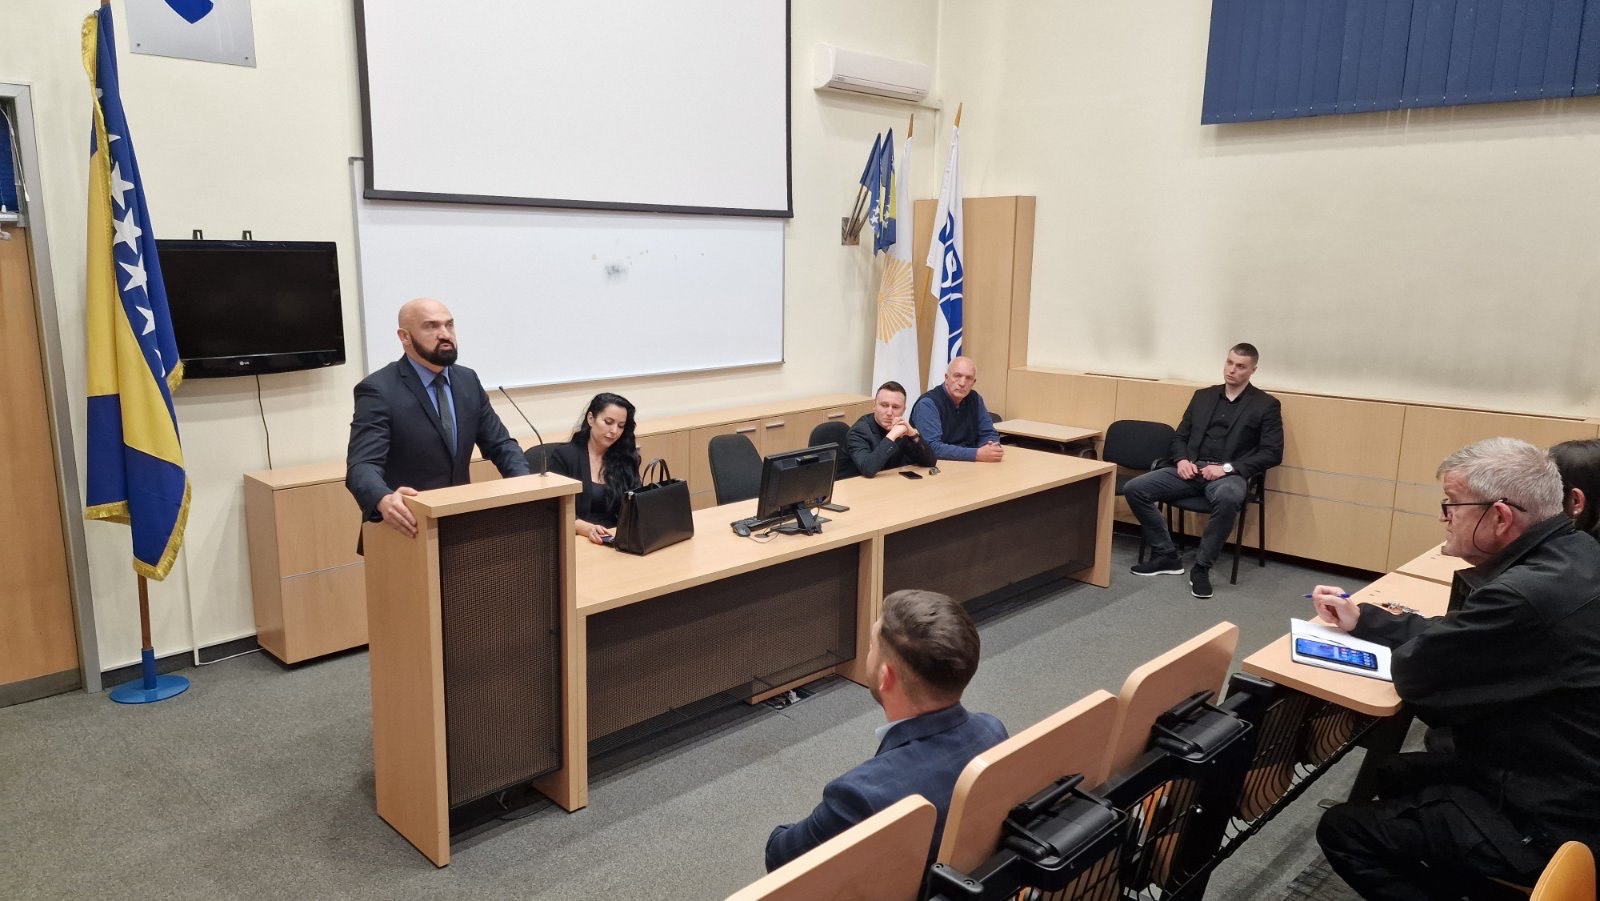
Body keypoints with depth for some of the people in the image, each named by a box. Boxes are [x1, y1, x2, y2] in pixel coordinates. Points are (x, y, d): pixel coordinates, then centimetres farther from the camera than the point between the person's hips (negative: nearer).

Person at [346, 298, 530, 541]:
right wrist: (384, 501, -41)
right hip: (406, 529, -4)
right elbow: (362, 465, -19)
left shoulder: (467, 380, 8)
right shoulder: (378, 390, -10)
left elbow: (500, 444, 11)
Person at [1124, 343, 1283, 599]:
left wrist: (1227, 467, -14)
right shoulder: (1203, 396, 17)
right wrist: (1182, 459, -5)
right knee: (1134, 489, -16)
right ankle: (1166, 556, -3)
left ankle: (1201, 567, -22)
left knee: (1227, 499, -42)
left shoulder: (1266, 405, 5)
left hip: (1230, 474, -4)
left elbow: (1272, 453, -3)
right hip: (1191, 469, 5)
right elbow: (1180, 437, 19)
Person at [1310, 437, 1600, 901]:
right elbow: (1455, 633, 10)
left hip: (1547, 820, -10)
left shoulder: (1530, 594, -34)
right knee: (1394, 773, 26)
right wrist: (1363, 619, 12)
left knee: (1341, 830, -3)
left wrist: (1410, 647, 0)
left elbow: (1414, 673, -21)